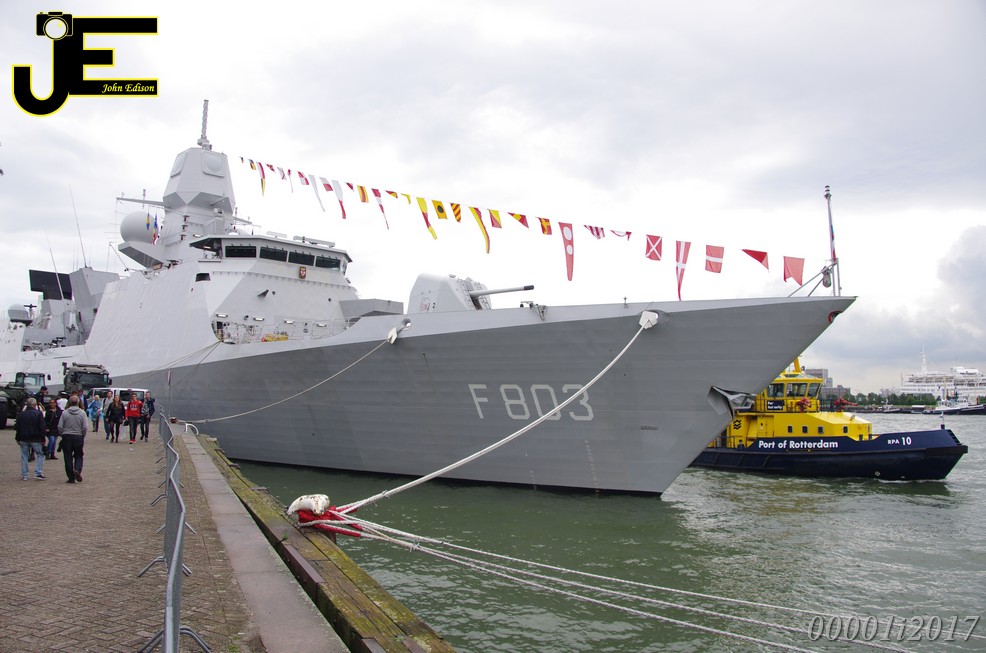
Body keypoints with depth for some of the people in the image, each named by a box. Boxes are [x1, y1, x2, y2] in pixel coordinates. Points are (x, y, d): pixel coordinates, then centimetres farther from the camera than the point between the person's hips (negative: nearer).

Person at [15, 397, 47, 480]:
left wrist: (18, 439, 14)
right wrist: (43, 438, -3)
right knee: (40, 455, 5)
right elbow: (42, 427, -8)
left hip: (24, 439, 4)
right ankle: (38, 473, -5)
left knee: (24, 456, 9)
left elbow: (18, 428, 8)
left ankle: (24, 475, 10)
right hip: (36, 439, -3)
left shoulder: (21, 414, 5)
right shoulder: (38, 414, -6)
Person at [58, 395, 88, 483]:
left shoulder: (64, 413, -4)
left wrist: (63, 434, 14)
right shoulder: (82, 413, -4)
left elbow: (60, 427, -3)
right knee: (78, 456, 14)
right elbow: (85, 427, -6)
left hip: (67, 437, 0)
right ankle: (77, 469, -13)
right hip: (78, 437, 0)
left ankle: (71, 478, 7)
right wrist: (83, 436, 9)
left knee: (68, 457, 7)